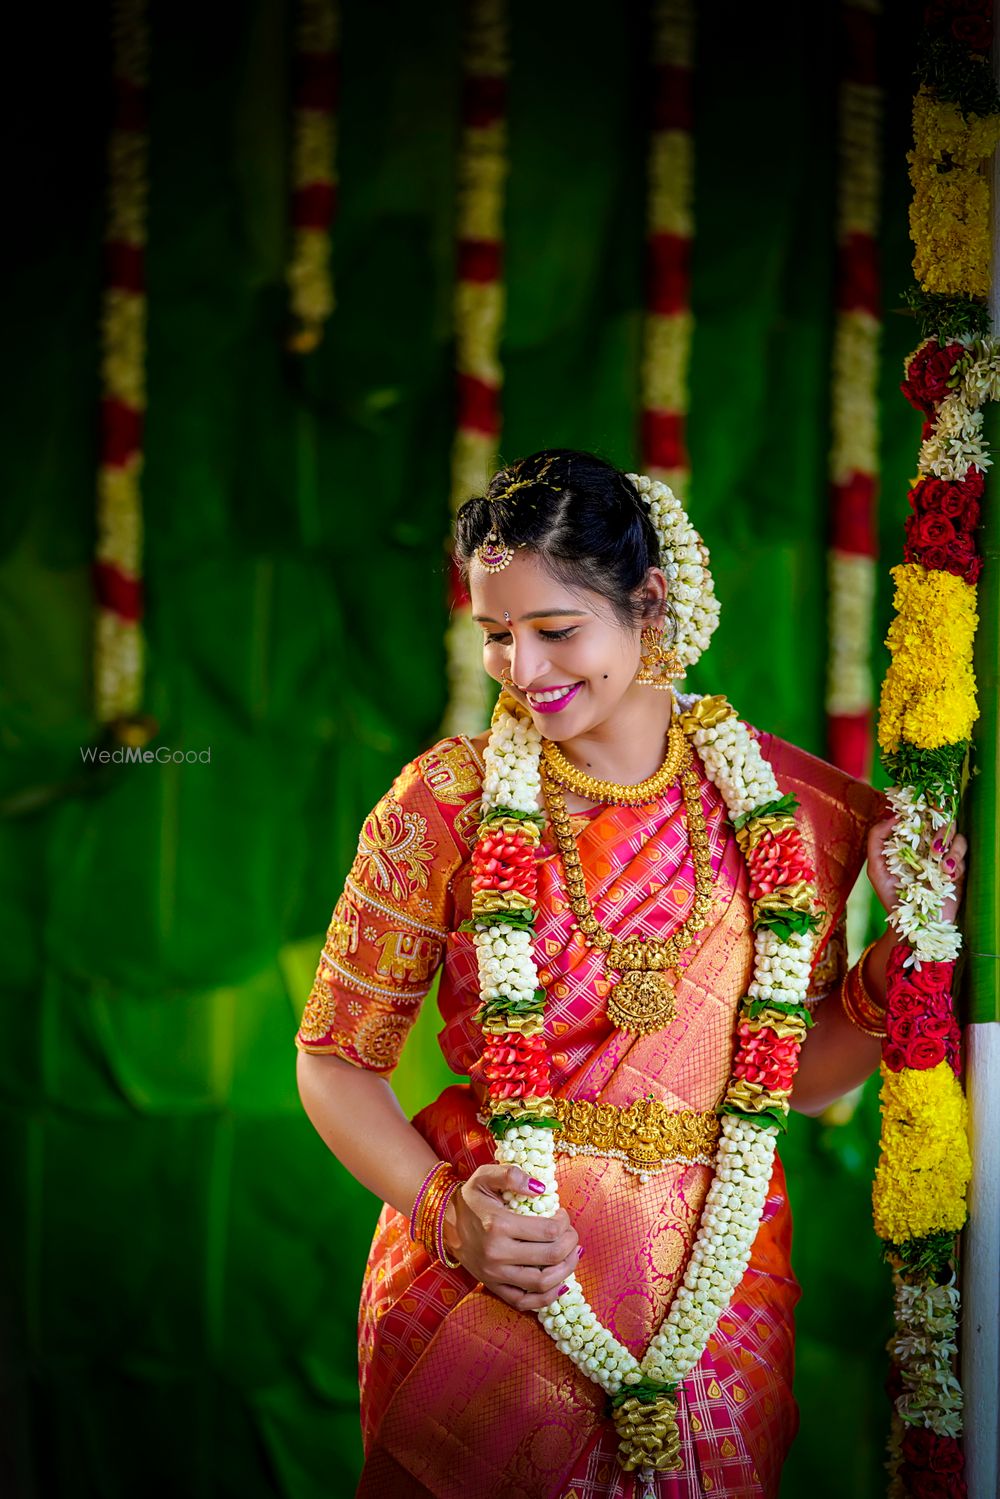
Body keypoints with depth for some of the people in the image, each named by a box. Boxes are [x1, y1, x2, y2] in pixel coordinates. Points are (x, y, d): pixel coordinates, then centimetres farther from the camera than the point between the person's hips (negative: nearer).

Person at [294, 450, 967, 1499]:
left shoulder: (790, 808, 0)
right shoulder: (449, 802, -5)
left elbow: (801, 1075, 8)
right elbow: (336, 1059, -1)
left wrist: (913, 954, -7)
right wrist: (442, 1212, -16)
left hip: (717, 1292, 2)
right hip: (483, 1289, -1)